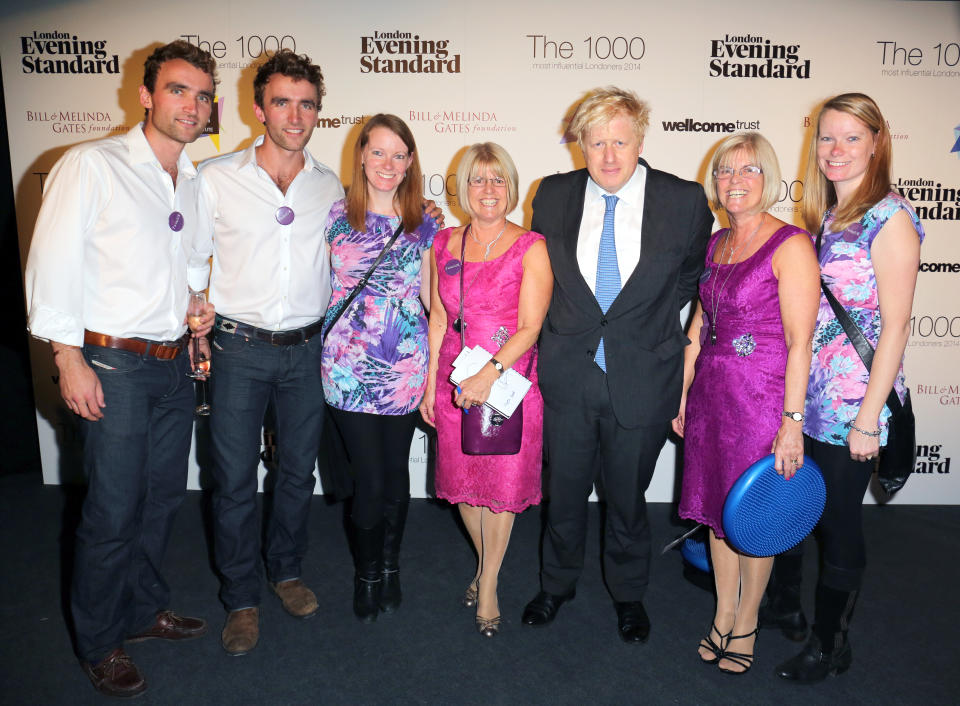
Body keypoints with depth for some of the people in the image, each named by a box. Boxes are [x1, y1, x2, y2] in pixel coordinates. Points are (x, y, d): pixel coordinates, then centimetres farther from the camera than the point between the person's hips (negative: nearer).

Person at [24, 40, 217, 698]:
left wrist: (199, 305, 7)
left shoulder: (197, 181, 11)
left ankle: (145, 608, 37)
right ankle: (100, 643, 24)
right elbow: (52, 266, -11)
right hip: (115, 366, -6)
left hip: (176, 365, 6)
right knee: (114, 511, 3)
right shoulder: (92, 165, -9)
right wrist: (71, 358, -13)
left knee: (163, 497, 16)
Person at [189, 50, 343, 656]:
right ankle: (242, 598, 25)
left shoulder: (331, 187, 4)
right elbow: (192, 259, 4)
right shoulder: (216, 178, -2)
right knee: (235, 480, 5)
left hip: (308, 349, 2)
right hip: (239, 348, -2)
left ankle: (287, 570, 37)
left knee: (299, 470, 14)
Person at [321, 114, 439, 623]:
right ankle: (367, 573, 28)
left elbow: (430, 294, 11)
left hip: (404, 364, 1)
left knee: (396, 474, 11)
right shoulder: (336, 216, 3)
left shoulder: (423, 223, 5)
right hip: (348, 363, -1)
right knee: (370, 479, 1)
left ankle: (390, 567, 35)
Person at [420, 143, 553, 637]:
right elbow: (438, 319, 10)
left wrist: (490, 373, -23)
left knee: (503, 485, 6)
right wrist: (430, 384, 9)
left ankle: (488, 586, 27)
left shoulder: (530, 248, -6)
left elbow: (530, 327, -11)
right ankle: (486, 565, 39)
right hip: (454, 383, 4)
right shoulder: (445, 244, 7)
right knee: (462, 484, 13)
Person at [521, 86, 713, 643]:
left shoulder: (686, 200, -8)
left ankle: (629, 594, 42)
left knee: (628, 497, 16)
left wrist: (652, 319, 4)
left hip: (642, 379, -1)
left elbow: (694, 274, 9)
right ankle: (558, 584, 43)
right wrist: (561, 327, 8)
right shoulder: (552, 196, -3)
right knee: (564, 492, 17)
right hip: (568, 373, 2)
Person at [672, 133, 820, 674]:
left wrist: (792, 421, -16)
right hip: (711, 394, 6)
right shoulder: (715, 243, 9)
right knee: (716, 508, 15)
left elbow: (800, 341, -14)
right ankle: (724, 613, 34)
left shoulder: (791, 245, -11)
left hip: (762, 397, -6)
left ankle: (747, 623, 31)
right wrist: (681, 392, 13)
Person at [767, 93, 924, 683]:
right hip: (802, 396, 6)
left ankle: (831, 644, 28)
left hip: (852, 403, -6)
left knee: (838, 520, 7)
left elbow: (895, 326, -14)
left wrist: (869, 417, -16)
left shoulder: (890, 218, -11)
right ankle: (785, 602, 39)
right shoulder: (821, 216, 10)